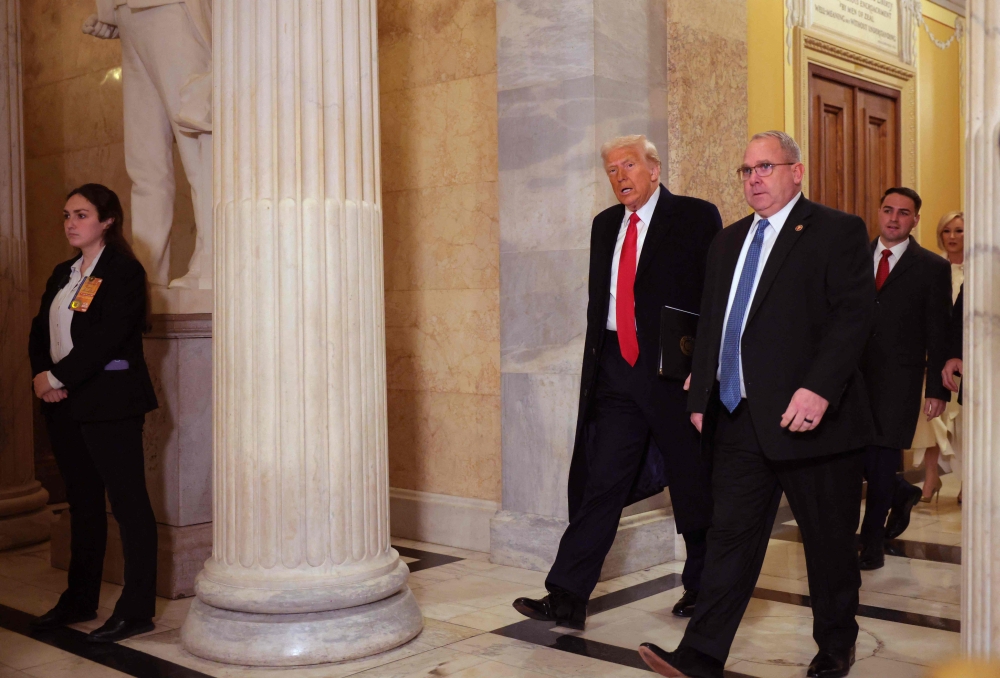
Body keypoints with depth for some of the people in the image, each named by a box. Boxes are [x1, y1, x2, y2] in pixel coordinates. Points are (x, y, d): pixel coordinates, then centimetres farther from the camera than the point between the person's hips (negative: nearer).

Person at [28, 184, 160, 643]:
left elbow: (106, 339, -17)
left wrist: (57, 377, -15)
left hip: (109, 402, -8)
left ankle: (136, 610, 2)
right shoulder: (62, 274, 17)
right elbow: (39, 330, 13)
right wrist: (42, 376, -4)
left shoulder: (123, 271, -8)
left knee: (127, 502, -3)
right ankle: (80, 600, 25)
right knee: (82, 502, 15)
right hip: (64, 404, 8)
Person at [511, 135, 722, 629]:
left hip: (676, 370, -4)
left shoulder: (696, 217, -3)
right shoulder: (605, 225, 14)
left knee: (694, 485, 9)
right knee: (600, 481, 1)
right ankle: (567, 597, 2)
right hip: (616, 371, 4)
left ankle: (703, 588, 28)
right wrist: (597, 362, 11)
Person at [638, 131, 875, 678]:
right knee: (730, 535, 3)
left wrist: (818, 389, -23)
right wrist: (701, 397, 12)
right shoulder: (727, 243, 18)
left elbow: (852, 315, -13)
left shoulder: (837, 231, -2)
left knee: (829, 541, 9)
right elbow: (709, 325, 19)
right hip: (738, 418, 5)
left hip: (810, 417, -5)